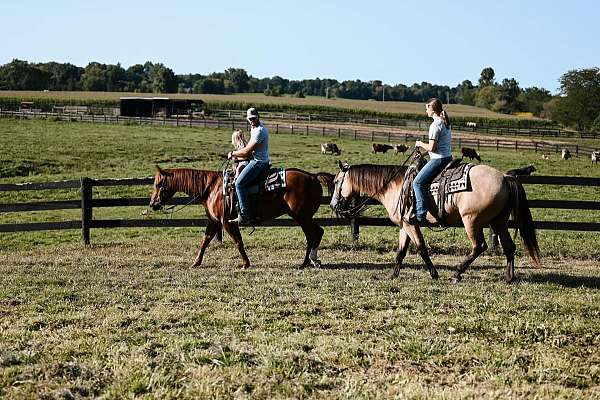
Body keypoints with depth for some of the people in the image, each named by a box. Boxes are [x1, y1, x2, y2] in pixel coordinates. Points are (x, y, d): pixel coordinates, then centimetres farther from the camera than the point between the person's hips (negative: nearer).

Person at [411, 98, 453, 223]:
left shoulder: (435, 125, -17)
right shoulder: (446, 122, 12)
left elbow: (431, 148, -21)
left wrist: (420, 144, -2)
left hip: (438, 159, -10)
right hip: (448, 157, 10)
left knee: (418, 182, -10)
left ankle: (421, 214, -16)